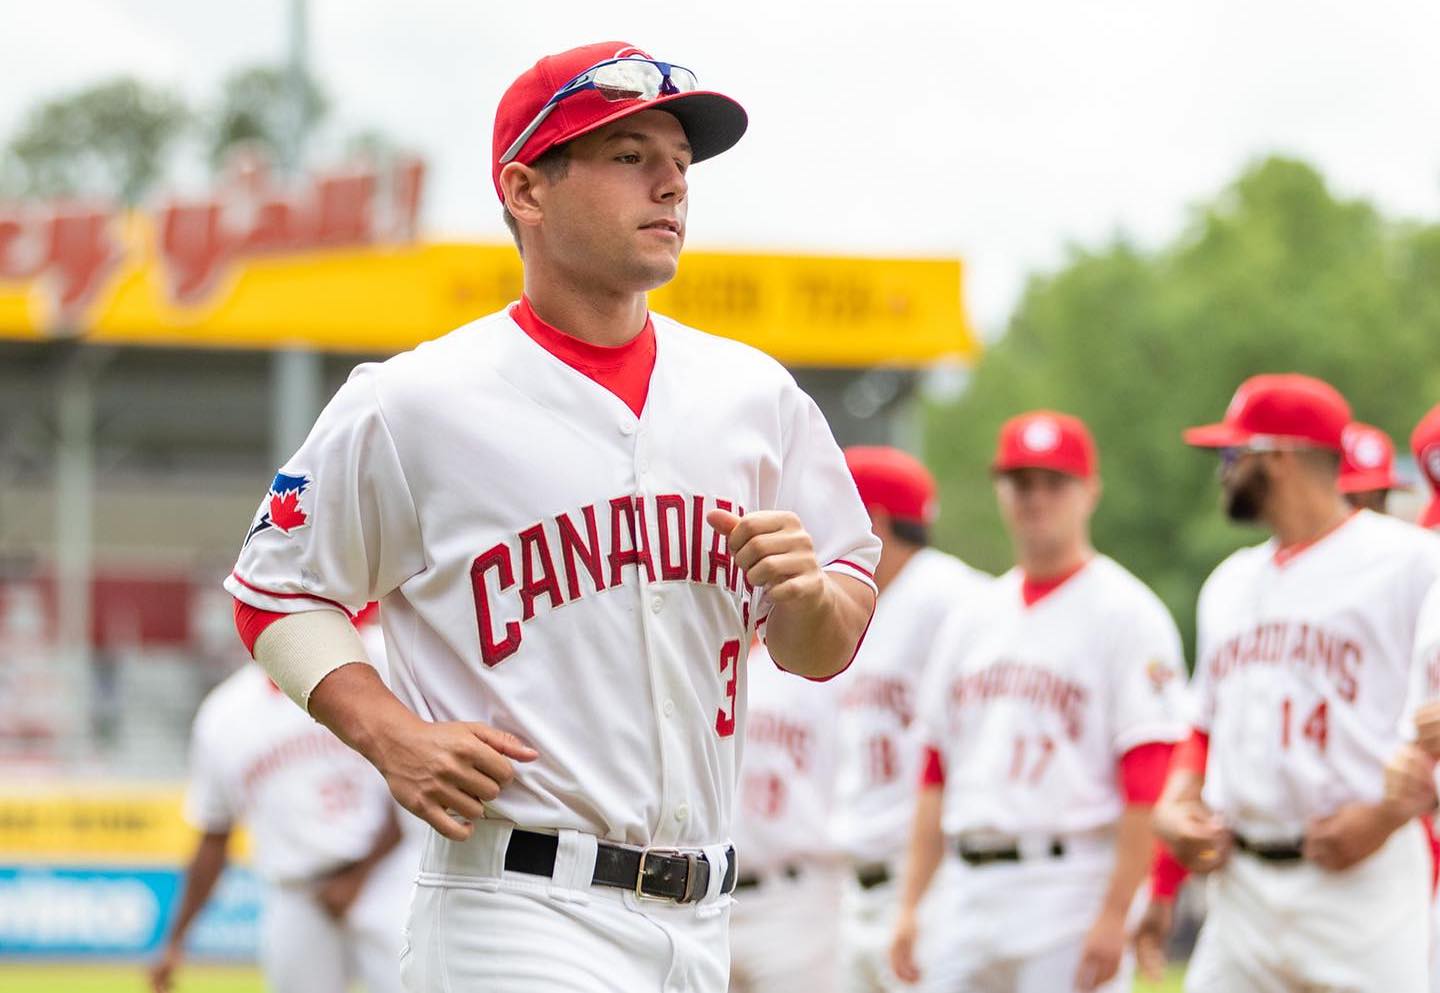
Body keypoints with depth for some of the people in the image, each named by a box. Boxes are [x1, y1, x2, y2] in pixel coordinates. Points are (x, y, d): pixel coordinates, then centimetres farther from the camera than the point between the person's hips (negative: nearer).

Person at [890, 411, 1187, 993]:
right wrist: (910, 903, 12)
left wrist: (1114, 915, -18)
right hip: (971, 895, 7)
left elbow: (1148, 783, -12)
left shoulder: (1127, 615, -5)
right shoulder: (971, 621, 17)